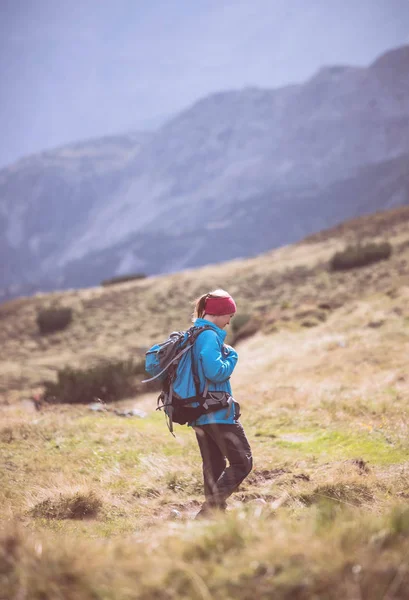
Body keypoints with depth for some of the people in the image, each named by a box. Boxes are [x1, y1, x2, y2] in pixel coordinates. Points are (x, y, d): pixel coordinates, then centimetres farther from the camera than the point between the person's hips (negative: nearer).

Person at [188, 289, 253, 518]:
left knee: (214, 466, 14)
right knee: (242, 463, -4)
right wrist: (232, 356, -10)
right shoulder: (209, 336, -16)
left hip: (198, 413, 10)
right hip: (218, 413, -10)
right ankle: (210, 507, -13)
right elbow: (215, 372, -26)